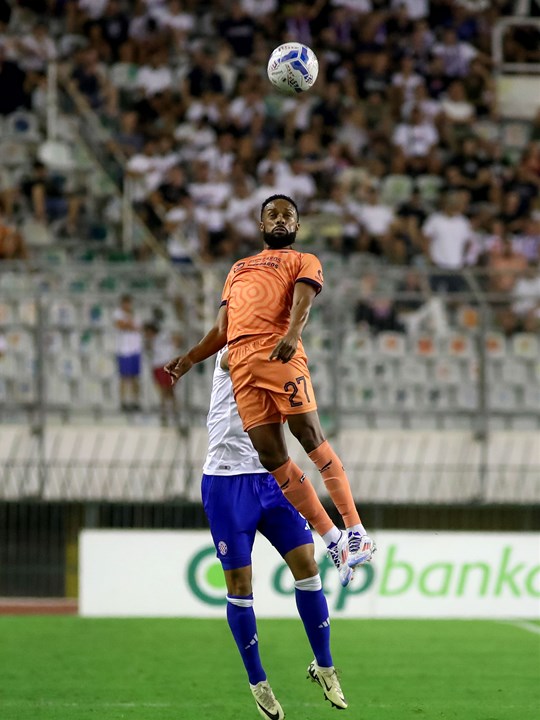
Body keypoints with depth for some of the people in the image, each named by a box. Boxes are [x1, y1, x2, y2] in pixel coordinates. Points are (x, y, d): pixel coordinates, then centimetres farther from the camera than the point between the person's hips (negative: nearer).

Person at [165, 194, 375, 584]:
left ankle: (356, 531, -16)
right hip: (241, 363, 5)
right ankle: (333, 541, -2)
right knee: (271, 454, -5)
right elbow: (222, 329, 31)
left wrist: (292, 334, -26)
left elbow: (302, 302, -5)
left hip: (280, 353, -5)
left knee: (310, 435, -16)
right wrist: (191, 358, 15)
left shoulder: (304, 261, 16)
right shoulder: (239, 269, 34)